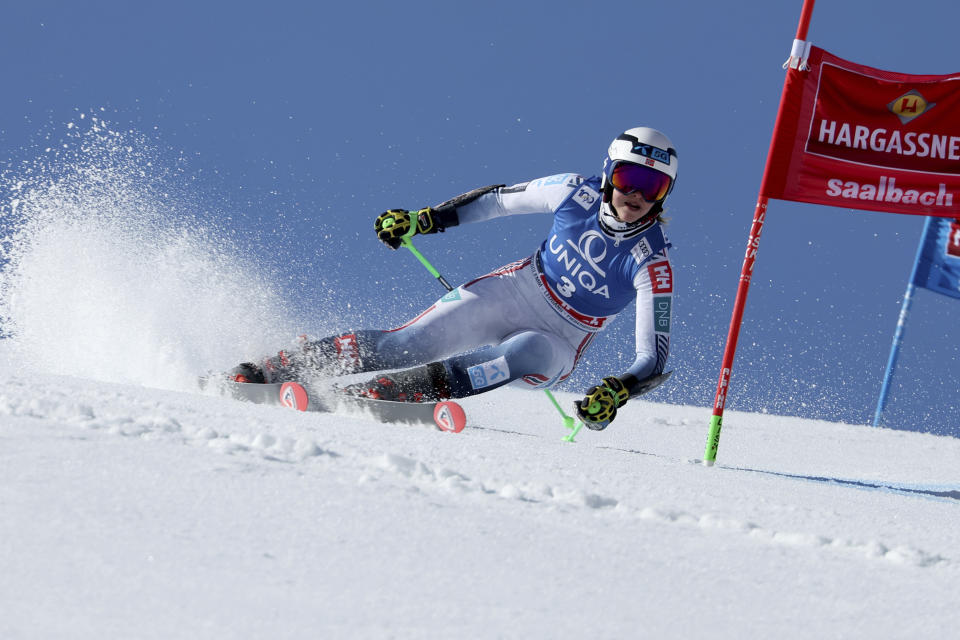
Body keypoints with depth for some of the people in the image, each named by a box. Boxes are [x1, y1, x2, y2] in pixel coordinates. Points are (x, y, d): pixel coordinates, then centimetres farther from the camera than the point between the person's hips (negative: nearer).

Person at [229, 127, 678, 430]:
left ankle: (416, 388, -40)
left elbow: (654, 357, -23)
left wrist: (616, 391, -43)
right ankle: (278, 367, -6)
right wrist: (423, 220, -1)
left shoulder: (652, 265, -23)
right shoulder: (577, 193, -15)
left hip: (557, 343, -2)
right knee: (406, 344, -13)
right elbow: (501, 199, 3)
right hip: (518, 289, 2)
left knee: (525, 353, -39)